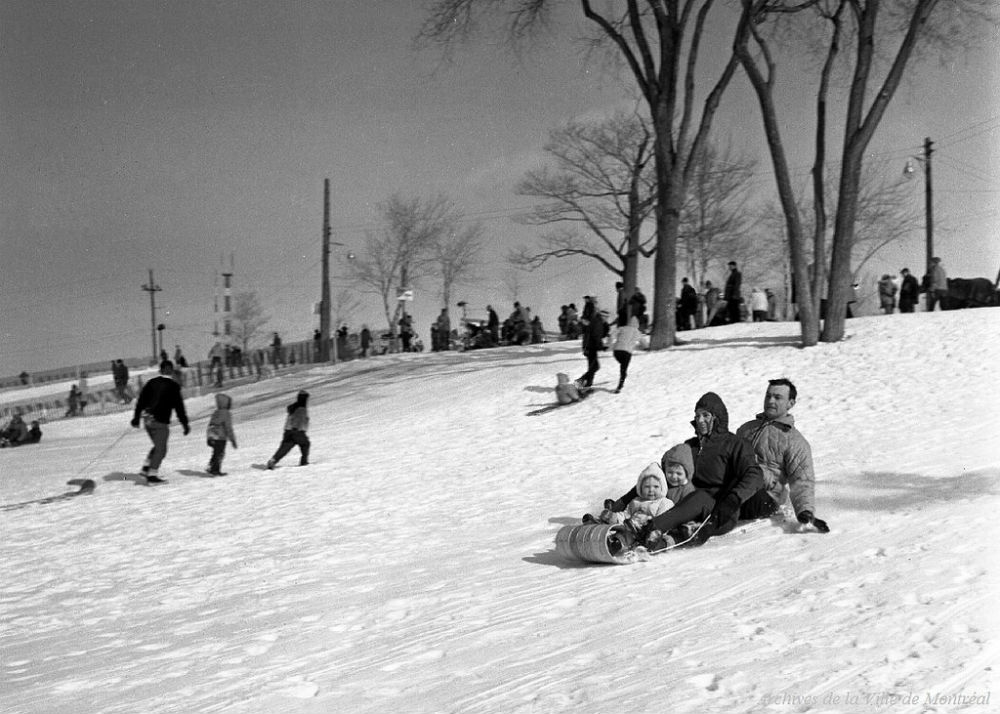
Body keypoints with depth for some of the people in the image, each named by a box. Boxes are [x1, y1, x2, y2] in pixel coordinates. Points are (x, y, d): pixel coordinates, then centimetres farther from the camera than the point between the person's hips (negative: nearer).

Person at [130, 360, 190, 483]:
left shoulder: (151, 382, 8)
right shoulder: (173, 386, -7)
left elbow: (141, 400, 11)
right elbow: (179, 407, -7)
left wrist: (136, 417, 18)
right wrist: (185, 424, -1)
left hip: (147, 419, 6)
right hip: (160, 422, -6)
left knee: (158, 446, 21)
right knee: (160, 449, 1)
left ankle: (146, 467, 12)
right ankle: (152, 474, -4)